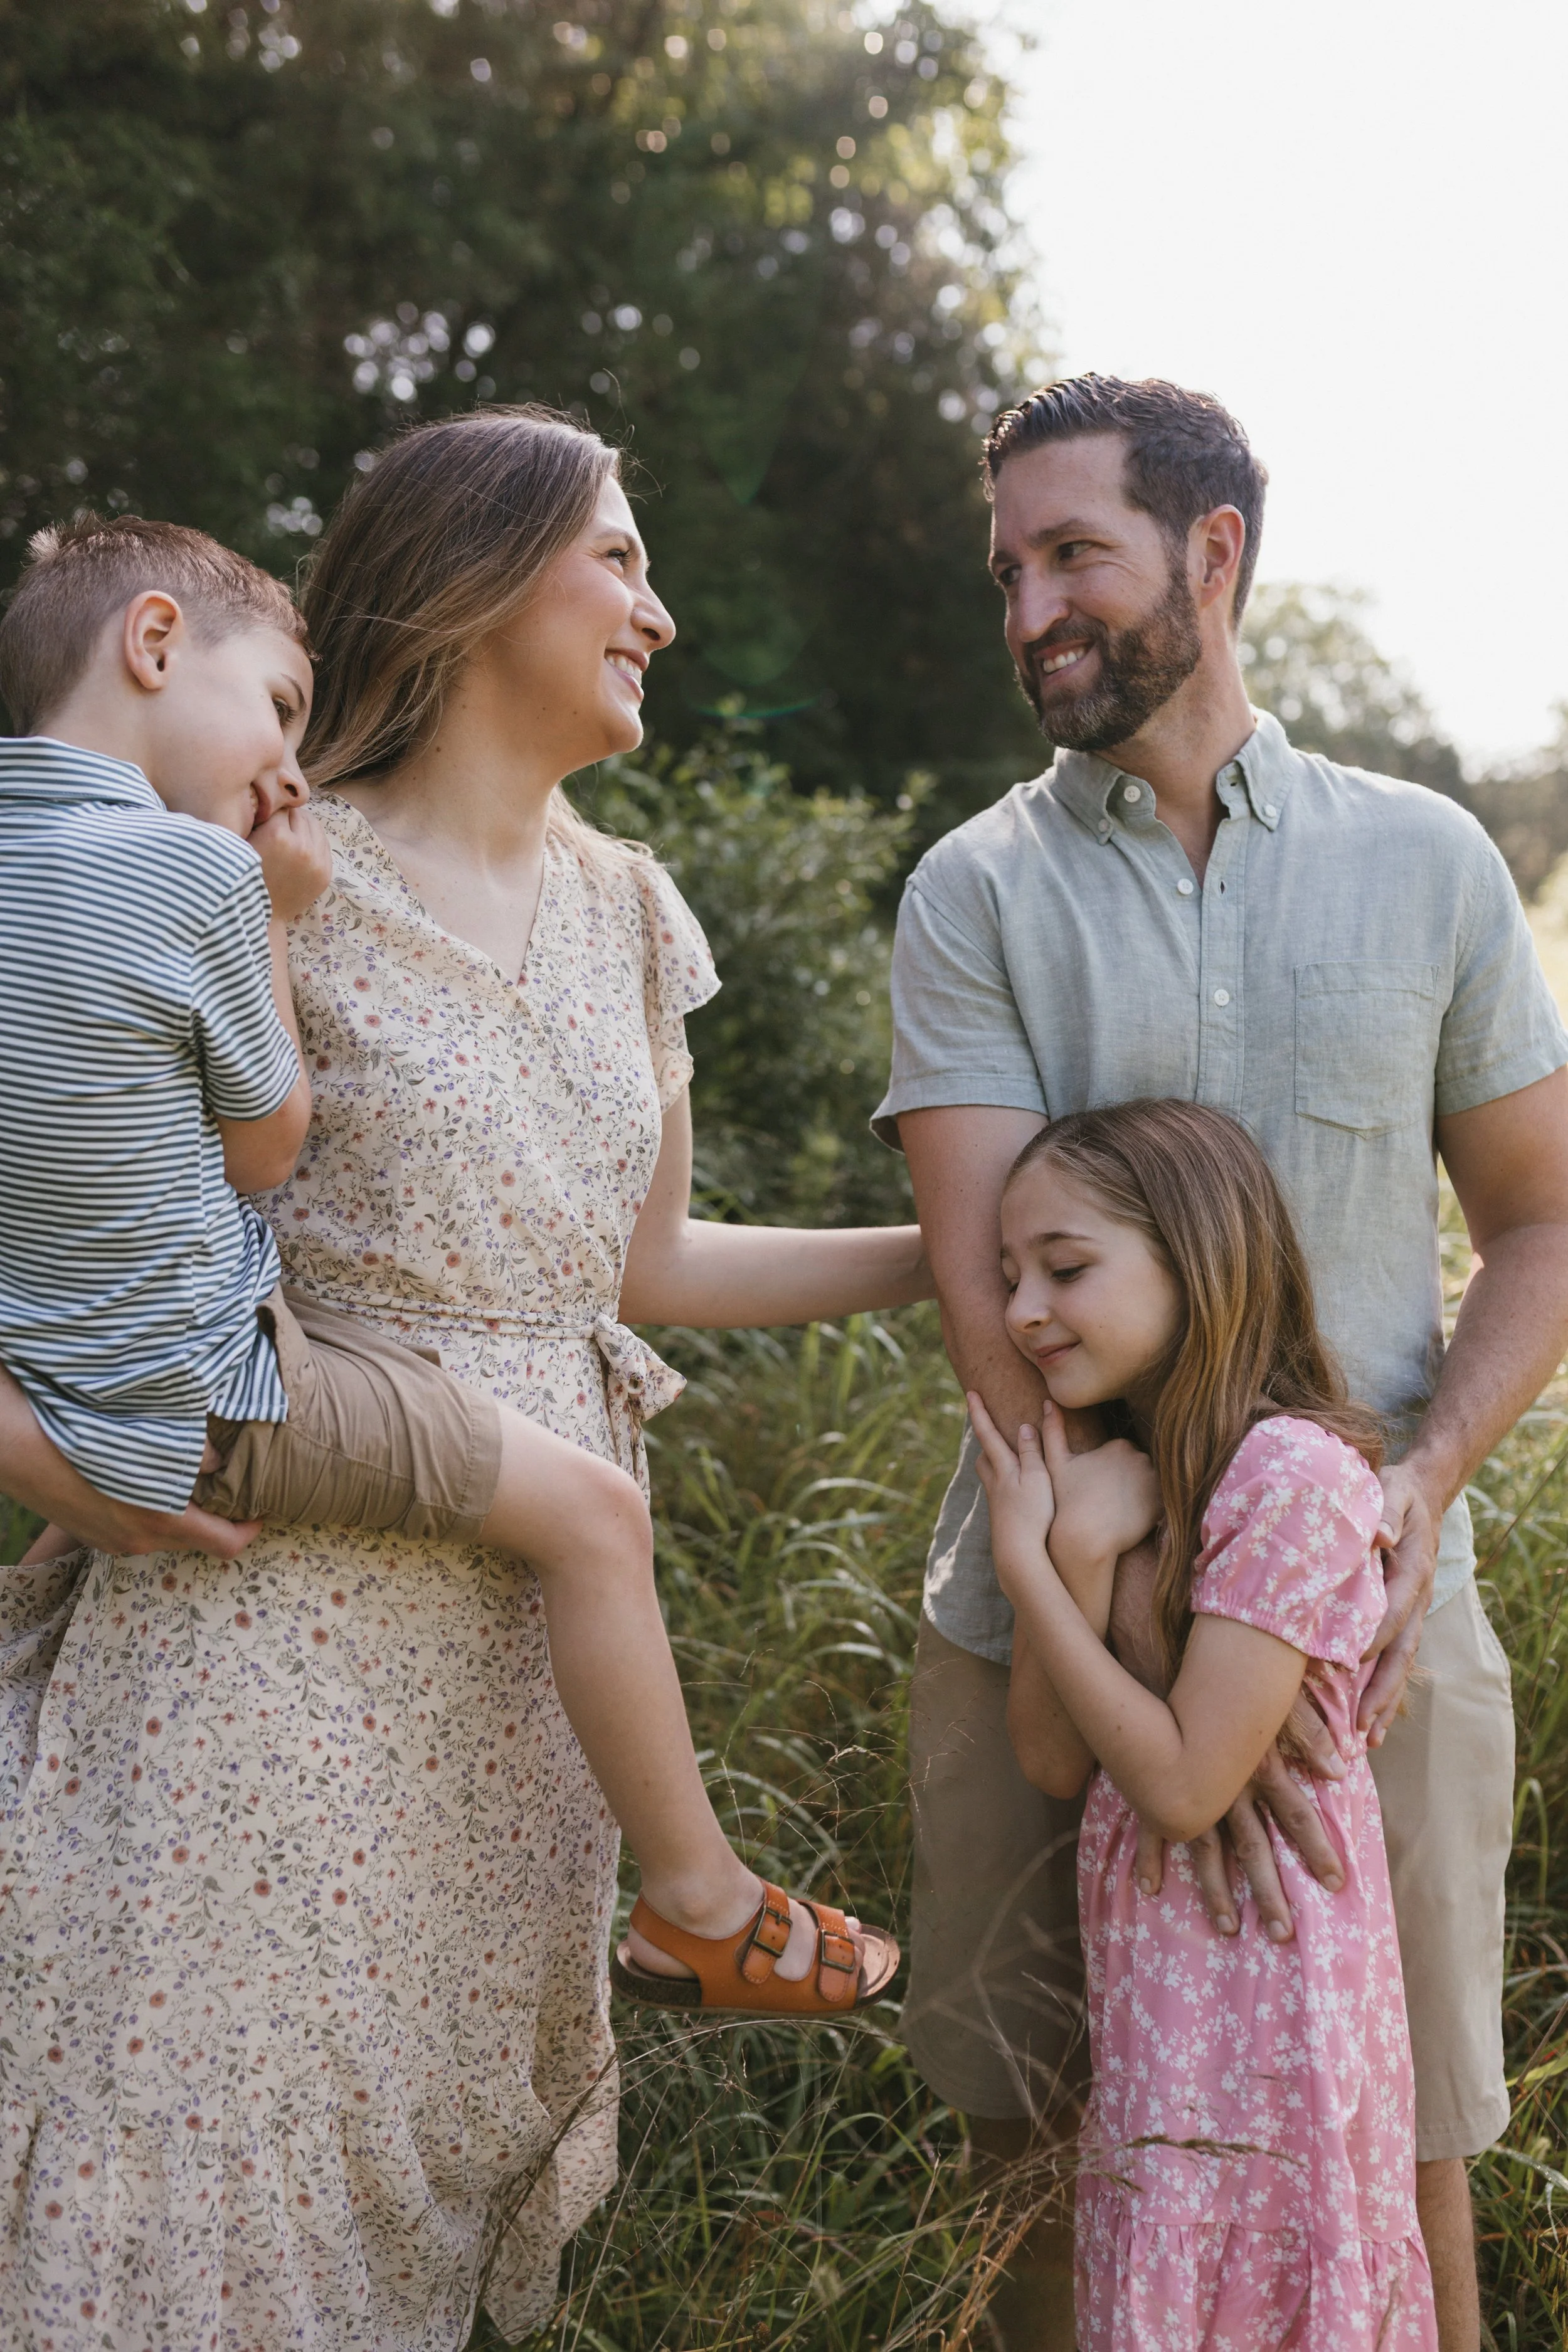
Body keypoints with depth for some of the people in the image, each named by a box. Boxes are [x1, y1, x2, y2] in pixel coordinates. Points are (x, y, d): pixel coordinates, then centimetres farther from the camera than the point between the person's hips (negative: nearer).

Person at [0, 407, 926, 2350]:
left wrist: (975, 1245, 15)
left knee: (464, 2099, 14)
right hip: (300, 1585, -5)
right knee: (234, 2088, 2)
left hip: (545, 1600, 6)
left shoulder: (624, 910, 10)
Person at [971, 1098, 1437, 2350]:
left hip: (1250, 1987, -8)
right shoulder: (1131, 1470, 6)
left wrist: (1025, 1567, -17)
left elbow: (1183, 1786, -21)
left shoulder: (1292, 1474, -20)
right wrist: (1078, 1556, -17)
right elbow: (1054, 1761, -2)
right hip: (1155, 1975, 8)